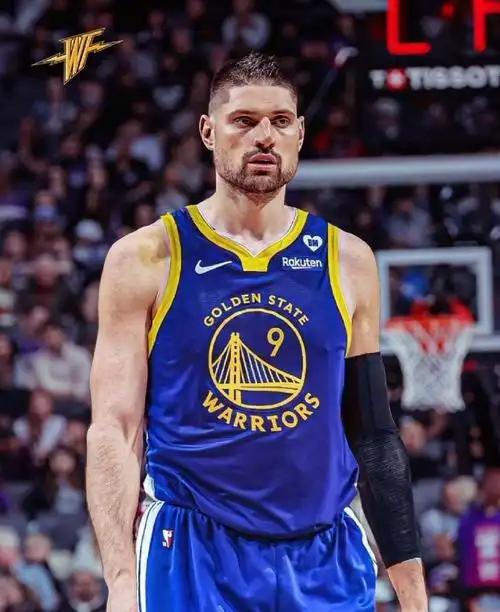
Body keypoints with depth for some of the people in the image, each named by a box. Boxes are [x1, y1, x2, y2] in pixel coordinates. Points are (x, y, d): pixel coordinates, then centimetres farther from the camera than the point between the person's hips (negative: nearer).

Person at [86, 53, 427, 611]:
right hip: (193, 560, -3)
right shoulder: (146, 259, 0)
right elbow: (114, 430, -3)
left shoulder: (347, 262, 8)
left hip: (327, 563, 3)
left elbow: (375, 435, 12)